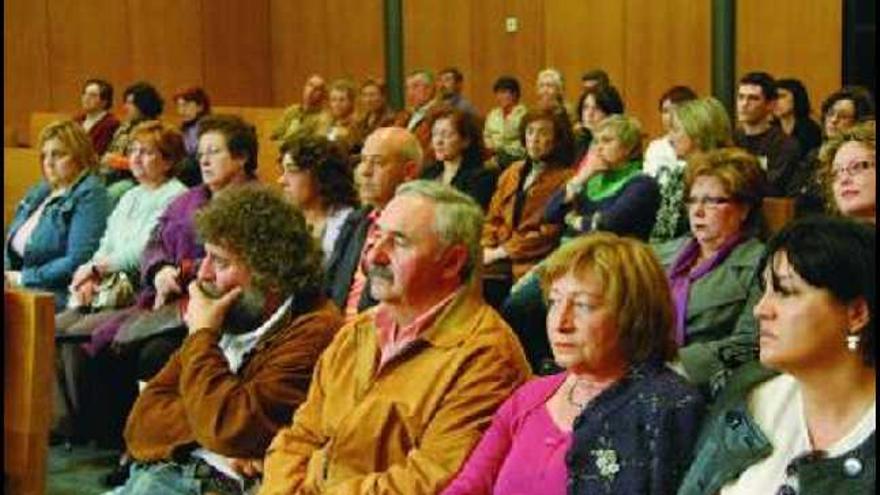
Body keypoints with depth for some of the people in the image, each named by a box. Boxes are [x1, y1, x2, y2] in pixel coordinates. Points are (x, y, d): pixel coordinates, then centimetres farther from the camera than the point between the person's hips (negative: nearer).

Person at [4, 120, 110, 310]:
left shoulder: (89, 196, -5)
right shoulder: (39, 192, 20)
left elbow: (77, 261, -15)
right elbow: (12, 246, 24)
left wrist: (23, 278, -13)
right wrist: (7, 273, 1)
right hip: (18, 290, 8)